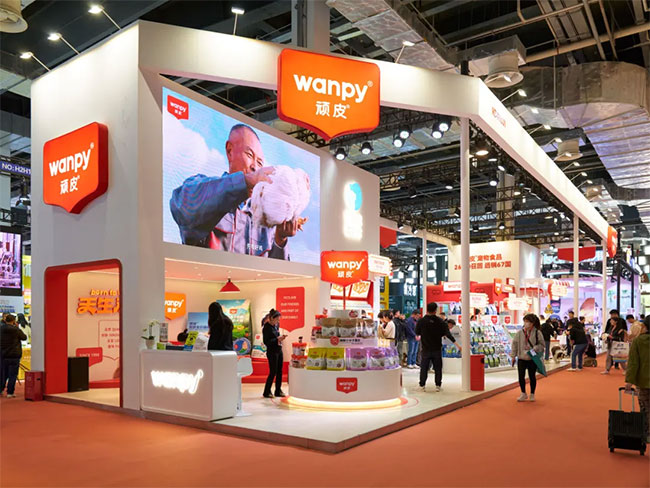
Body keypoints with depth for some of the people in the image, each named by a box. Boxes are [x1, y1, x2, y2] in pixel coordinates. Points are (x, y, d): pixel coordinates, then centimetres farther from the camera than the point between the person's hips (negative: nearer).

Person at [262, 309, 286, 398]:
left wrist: (281, 338, 1)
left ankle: (278, 391, 21)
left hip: (279, 350, 7)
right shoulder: (266, 328, -15)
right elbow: (266, 342, -17)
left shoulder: (276, 325, 6)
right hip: (272, 352, -7)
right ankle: (266, 392, 9)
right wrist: (277, 339, -21)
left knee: (279, 371, 10)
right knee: (273, 372, -3)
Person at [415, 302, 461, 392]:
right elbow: (447, 334, -10)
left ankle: (422, 385, 9)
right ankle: (438, 385, 14)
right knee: (438, 368, 11)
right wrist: (456, 344, -8)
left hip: (426, 349, -1)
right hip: (437, 349, 1)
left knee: (424, 368, 7)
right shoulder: (440, 321, -7)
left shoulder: (421, 321, -9)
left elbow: (417, 333, 3)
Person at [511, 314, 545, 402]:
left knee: (532, 377, 9)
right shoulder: (519, 332, -1)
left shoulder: (537, 333, -7)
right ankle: (523, 394, 20)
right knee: (521, 376, 3)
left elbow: (542, 344, -1)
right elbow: (515, 344, 6)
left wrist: (535, 349, -19)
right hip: (521, 358, 2)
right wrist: (513, 356, 7)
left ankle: (532, 394, 25)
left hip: (532, 359, -2)